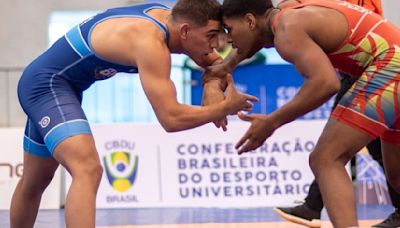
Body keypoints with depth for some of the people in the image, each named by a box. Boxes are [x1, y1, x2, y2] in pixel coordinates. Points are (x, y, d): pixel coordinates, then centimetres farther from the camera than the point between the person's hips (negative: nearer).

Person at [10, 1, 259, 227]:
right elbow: (171, 118, -34)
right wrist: (226, 107, -22)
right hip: (47, 84, -10)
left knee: (35, 182, 24)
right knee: (88, 170, -30)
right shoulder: (150, 43, -29)